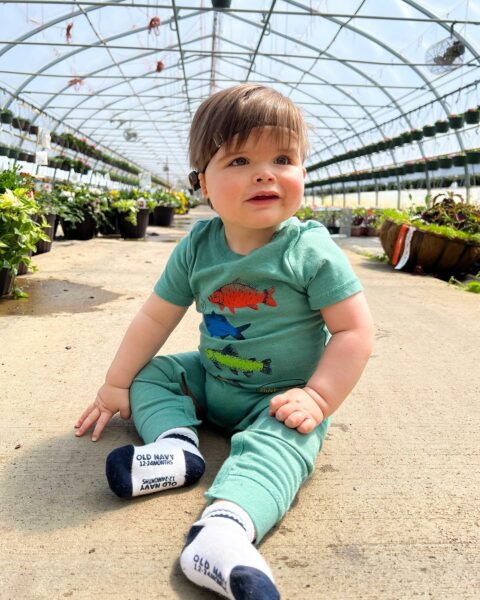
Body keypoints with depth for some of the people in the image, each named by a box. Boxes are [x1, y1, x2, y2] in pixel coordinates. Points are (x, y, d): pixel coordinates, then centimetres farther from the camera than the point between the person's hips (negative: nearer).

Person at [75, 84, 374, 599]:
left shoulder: (312, 252, -17)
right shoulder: (197, 247, -6)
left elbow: (354, 329, -14)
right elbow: (156, 317, 3)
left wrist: (319, 398, -22)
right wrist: (116, 384, 7)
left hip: (282, 400, -5)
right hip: (209, 381, 5)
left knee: (278, 443, -33)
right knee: (150, 373, 2)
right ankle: (177, 443, -19)